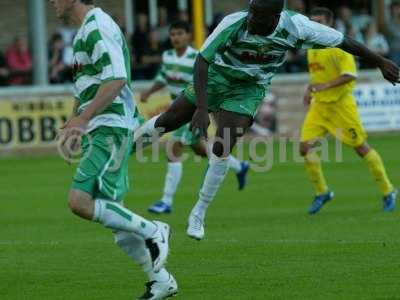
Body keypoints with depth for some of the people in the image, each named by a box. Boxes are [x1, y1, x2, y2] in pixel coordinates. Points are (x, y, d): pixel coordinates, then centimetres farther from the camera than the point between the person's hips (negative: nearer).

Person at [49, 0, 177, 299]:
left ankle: (153, 232, -7)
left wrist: (82, 119, -25)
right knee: (111, 212, 9)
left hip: (110, 130, -10)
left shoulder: (96, 26, -13)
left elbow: (116, 80, -23)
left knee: (80, 201, -20)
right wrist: (79, 122, 24)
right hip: (101, 131, 10)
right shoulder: (87, 28, 19)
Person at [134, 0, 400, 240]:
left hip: (248, 91, 0)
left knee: (221, 150, -13)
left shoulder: (296, 27, -26)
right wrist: (202, 108, -40)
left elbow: (342, 41, -14)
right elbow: (202, 60, -31)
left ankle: (199, 214, 3)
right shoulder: (234, 24, -32)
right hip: (215, 78, 0)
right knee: (168, 121, 5)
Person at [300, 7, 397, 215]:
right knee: (305, 147, -7)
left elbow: (351, 75, -22)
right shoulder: (311, 47, 10)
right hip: (319, 105, 7)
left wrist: (326, 85, -31)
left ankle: (388, 192, 12)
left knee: (361, 147, -2)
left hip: (341, 103, -7)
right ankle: (322, 193, 9)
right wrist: (311, 89, 11)